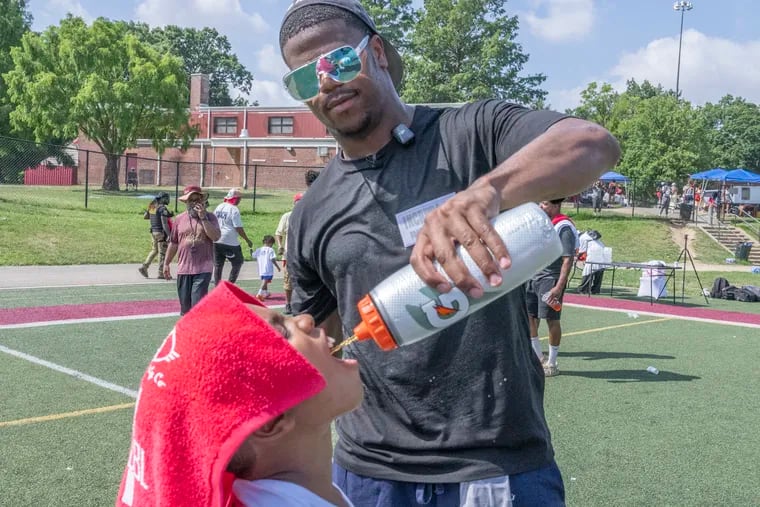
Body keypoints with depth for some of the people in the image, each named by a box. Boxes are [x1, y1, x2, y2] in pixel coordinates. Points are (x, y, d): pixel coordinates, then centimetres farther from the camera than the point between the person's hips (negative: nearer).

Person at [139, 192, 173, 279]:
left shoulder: (152, 207, 8)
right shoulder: (162, 208, -17)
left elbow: (146, 216, 21)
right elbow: (164, 223, -22)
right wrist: (169, 235, -23)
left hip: (153, 231, 8)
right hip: (161, 232, -8)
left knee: (154, 250, 19)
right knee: (162, 252, 0)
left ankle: (144, 267, 11)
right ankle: (161, 273, 5)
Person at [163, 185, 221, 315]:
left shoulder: (210, 217, 3)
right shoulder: (179, 219, 9)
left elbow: (216, 236, -13)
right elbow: (173, 243, 15)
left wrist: (203, 217, -14)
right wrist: (166, 263, 15)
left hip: (203, 269, -3)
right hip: (183, 269, 3)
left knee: (198, 304, -12)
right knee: (185, 305, 11)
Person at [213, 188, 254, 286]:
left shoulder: (219, 207, 10)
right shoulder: (234, 209, -13)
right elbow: (239, 228, -15)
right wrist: (248, 240, -7)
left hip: (216, 241, 7)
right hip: (230, 242, -7)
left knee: (218, 265, 13)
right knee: (238, 263, 8)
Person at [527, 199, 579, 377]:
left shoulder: (564, 227, -13)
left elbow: (568, 260, -17)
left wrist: (559, 287, -23)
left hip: (550, 279, -8)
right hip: (533, 277, 8)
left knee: (552, 321, 0)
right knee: (528, 319, 10)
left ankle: (551, 364, 12)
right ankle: (539, 358, 25)